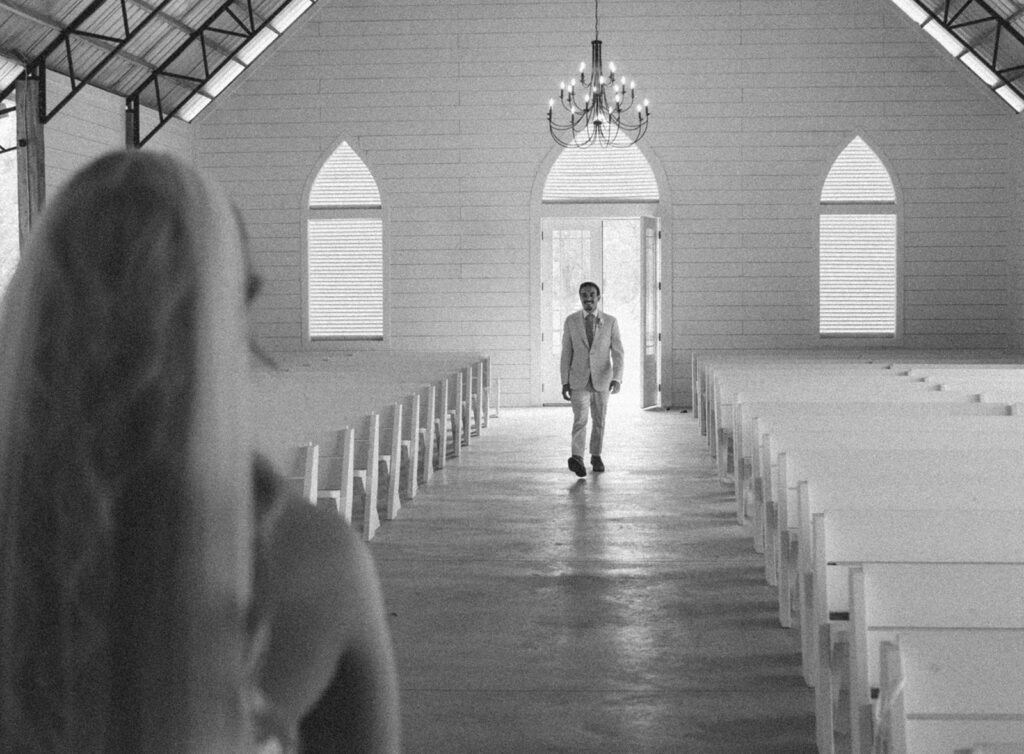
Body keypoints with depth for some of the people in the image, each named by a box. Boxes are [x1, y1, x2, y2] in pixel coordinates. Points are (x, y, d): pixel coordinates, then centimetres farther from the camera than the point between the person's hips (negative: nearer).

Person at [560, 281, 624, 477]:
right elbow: (566, 353, 1)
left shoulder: (610, 322, -3)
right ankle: (577, 458, -30)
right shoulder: (571, 321, -1)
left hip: (602, 379, 1)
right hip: (578, 380, -1)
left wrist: (617, 378, -20)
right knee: (580, 418, -18)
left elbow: (617, 353, -7)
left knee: (599, 420, 12)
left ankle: (596, 456, 31)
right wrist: (564, 382, -3)